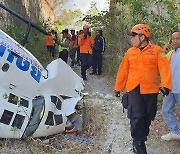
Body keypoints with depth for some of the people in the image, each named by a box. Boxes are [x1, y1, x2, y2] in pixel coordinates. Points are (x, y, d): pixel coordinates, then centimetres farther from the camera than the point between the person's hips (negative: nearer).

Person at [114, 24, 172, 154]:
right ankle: (138, 143, 7)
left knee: (147, 117, 9)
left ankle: (140, 139, 29)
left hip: (151, 90, -1)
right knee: (137, 116, -8)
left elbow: (165, 68, -9)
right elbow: (123, 71, 14)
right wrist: (118, 87, 16)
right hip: (134, 89, 1)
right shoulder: (130, 52, 10)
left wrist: (165, 85, -23)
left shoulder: (156, 50, 1)